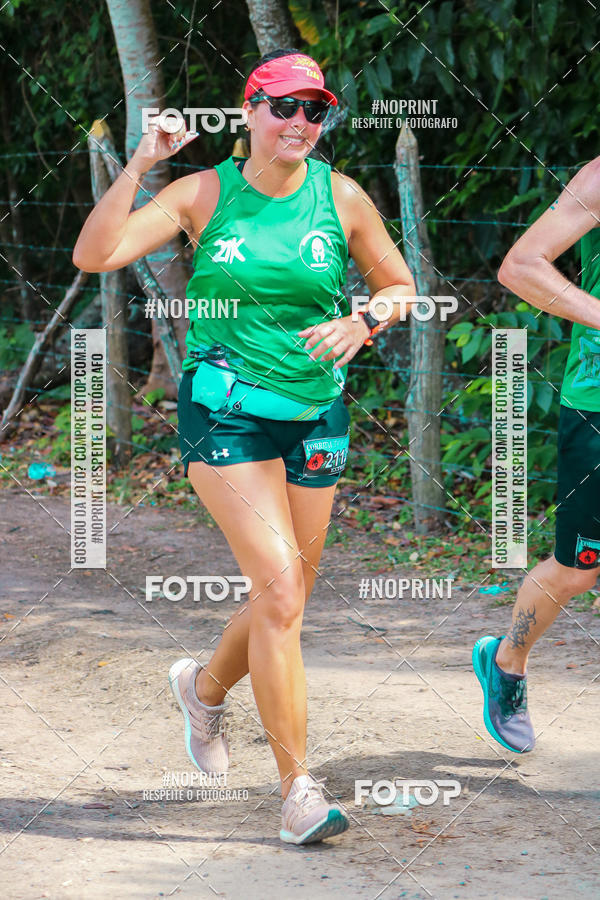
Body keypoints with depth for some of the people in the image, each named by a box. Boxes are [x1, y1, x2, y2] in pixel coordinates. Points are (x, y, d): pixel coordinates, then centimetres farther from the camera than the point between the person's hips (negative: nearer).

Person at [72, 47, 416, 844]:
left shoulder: (341, 197, 1)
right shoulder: (204, 193, -5)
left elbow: (401, 286, 12)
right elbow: (95, 255, -12)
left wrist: (363, 322, -9)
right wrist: (140, 166, -21)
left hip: (316, 413, 4)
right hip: (226, 412, -4)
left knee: (285, 601, 11)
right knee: (280, 594, -16)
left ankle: (206, 686, 45)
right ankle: (297, 787, -9)